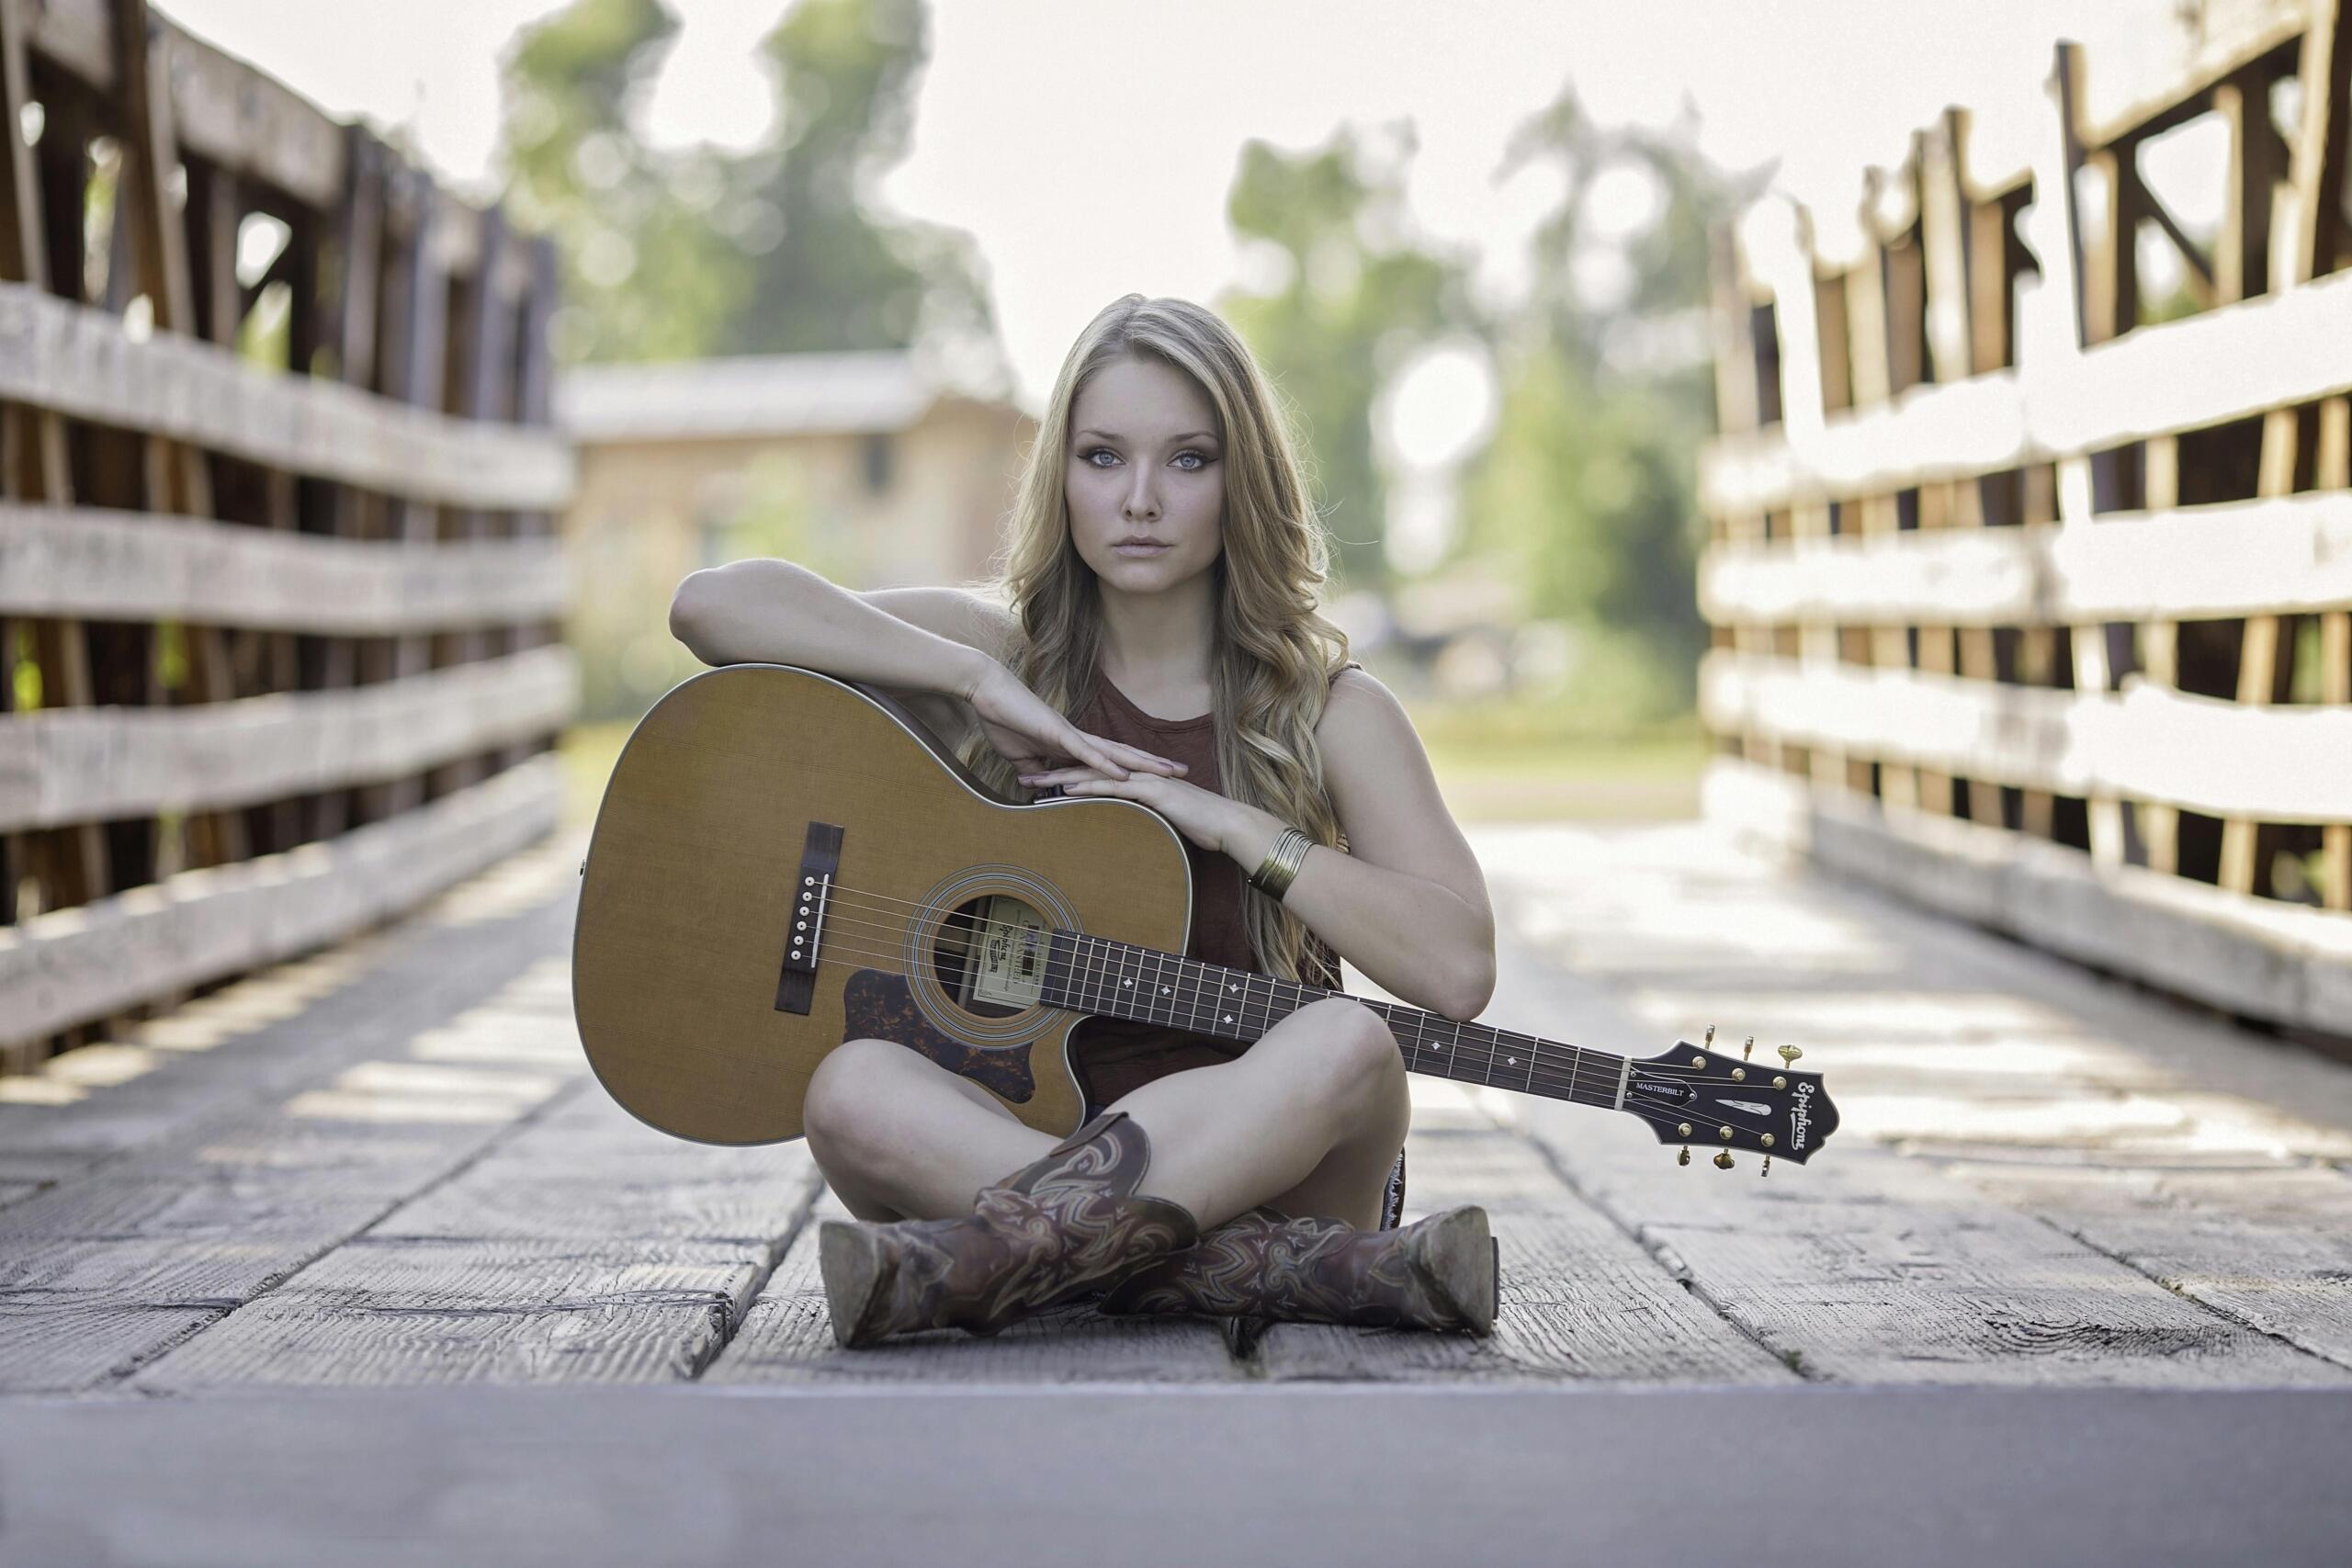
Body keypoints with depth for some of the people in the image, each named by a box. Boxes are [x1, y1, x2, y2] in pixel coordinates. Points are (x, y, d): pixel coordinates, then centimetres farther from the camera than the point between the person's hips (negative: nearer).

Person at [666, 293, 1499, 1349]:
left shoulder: (1333, 715, 3)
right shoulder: (1011, 654, 7)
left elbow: (1457, 968, -12)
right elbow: (710, 604, -4)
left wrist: (1227, 822, -13)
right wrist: (979, 685, -10)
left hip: (1260, 1161, -1)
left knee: (1347, 1047, -34)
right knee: (852, 1086, -31)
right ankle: (1329, 1270, -34)